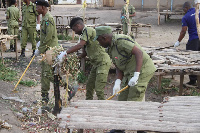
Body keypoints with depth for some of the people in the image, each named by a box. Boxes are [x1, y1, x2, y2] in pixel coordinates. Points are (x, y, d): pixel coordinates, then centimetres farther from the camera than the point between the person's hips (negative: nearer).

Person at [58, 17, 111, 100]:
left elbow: (80, 45, -26)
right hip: (96, 63, 10)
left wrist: (65, 53, -27)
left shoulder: (88, 30, -13)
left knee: (99, 89, -11)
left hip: (103, 62, -10)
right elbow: (85, 52, 18)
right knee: (89, 85, 14)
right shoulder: (84, 34, 17)